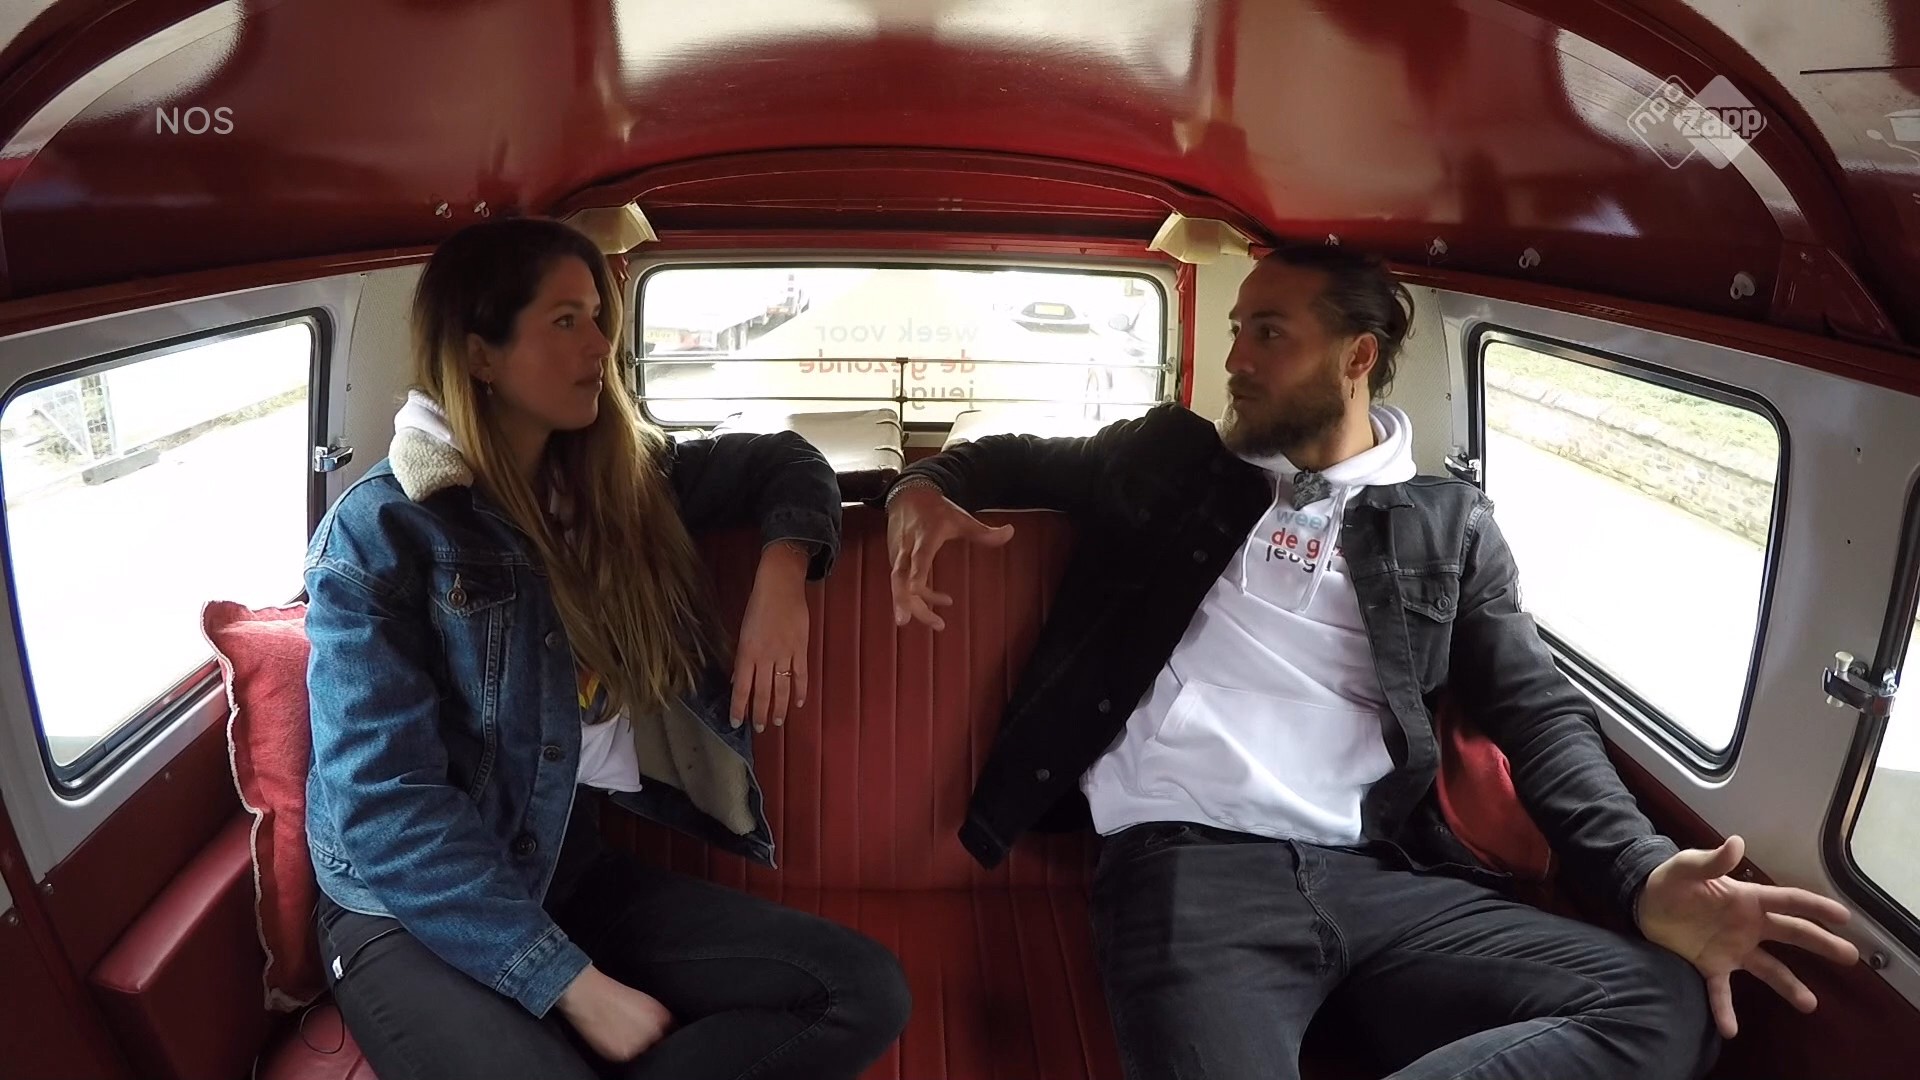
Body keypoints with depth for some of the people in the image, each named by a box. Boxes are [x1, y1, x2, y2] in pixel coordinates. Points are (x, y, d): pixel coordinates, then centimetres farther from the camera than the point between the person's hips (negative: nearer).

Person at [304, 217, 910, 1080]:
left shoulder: (619, 477, 4)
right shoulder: (380, 534, -12)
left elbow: (783, 463, 17)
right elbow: (386, 803, -18)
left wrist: (781, 575, -7)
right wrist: (575, 985, -21)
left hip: (578, 871, 6)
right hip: (416, 916, -5)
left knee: (864, 992, -14)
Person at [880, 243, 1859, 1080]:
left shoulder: (1447, 524, 16)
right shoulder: (1170, 461, 17)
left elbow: (1540, 713, 12)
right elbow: (1013, 460, 29)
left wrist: (1646, 876, -6)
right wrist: (923, 484, 4)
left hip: (1381, 875, 4)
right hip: (1189, 862, -3)